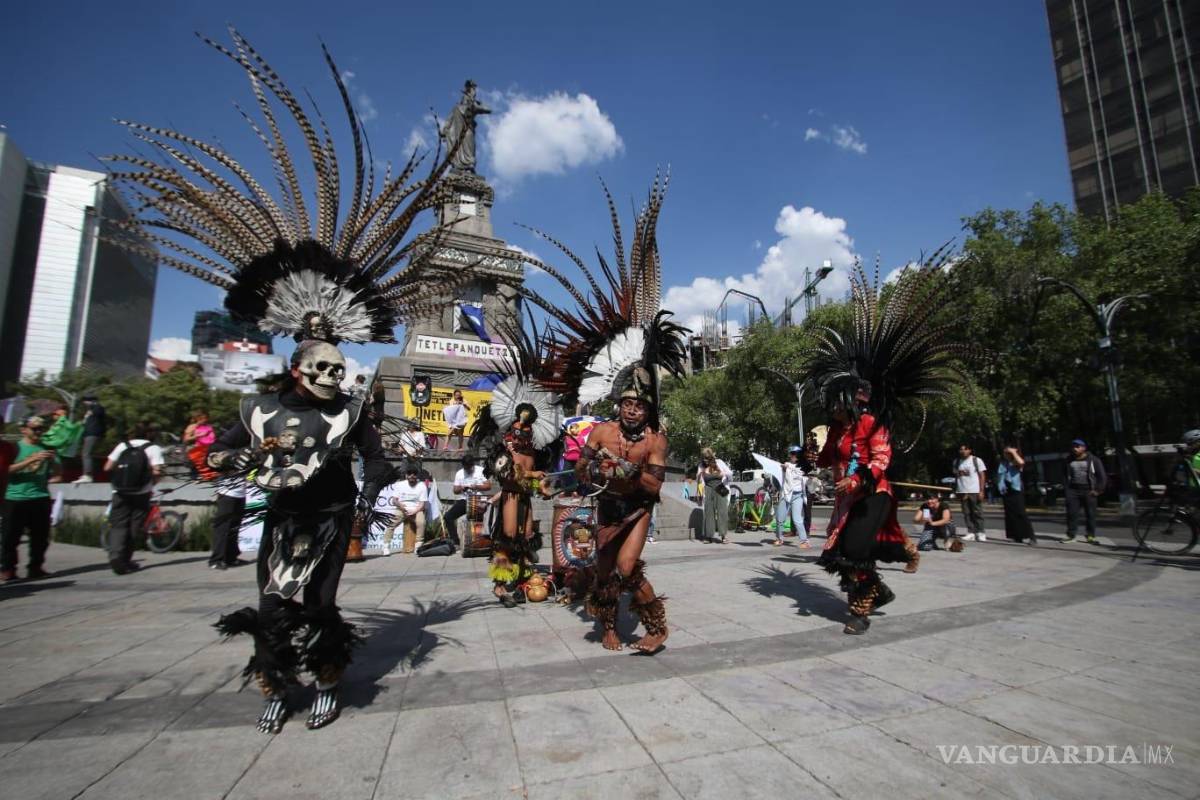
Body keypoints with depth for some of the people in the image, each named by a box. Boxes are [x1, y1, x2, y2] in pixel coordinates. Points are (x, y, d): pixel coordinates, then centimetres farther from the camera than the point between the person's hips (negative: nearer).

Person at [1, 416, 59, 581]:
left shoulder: (45, 448, 11)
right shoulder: (15, 447, 2)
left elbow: (57, 471, 10)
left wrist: (52, 460, -9)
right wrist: (32, 459, -23)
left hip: (40, 498, 3)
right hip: (16, 499, -3)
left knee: (40, 536, 5)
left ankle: (35, 568, 13)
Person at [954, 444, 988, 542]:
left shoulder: (977, 460, 0)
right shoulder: (957, 462, 11)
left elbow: (982, 476, -2)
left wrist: (981, 491, -8)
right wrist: (956, 491, 8)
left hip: (975, 491, -4)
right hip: (962, 492, 4)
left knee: (977, 512, 0)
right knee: (966, 513, 4)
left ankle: (981, 532, 7)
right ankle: (971, 532, 8)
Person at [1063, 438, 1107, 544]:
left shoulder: (1093, 460, 1)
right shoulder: (1070, 461, 12)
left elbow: (1102, 476, 1)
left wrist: (1098, 490, -6)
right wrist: (1067, 489, 9)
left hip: (1088, 491, -2)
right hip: (1073, 491, 3)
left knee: (1090, 514, 2)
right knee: (1071, 513, -2)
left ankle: (1091, 536, 11)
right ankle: (1070, 535, 2)